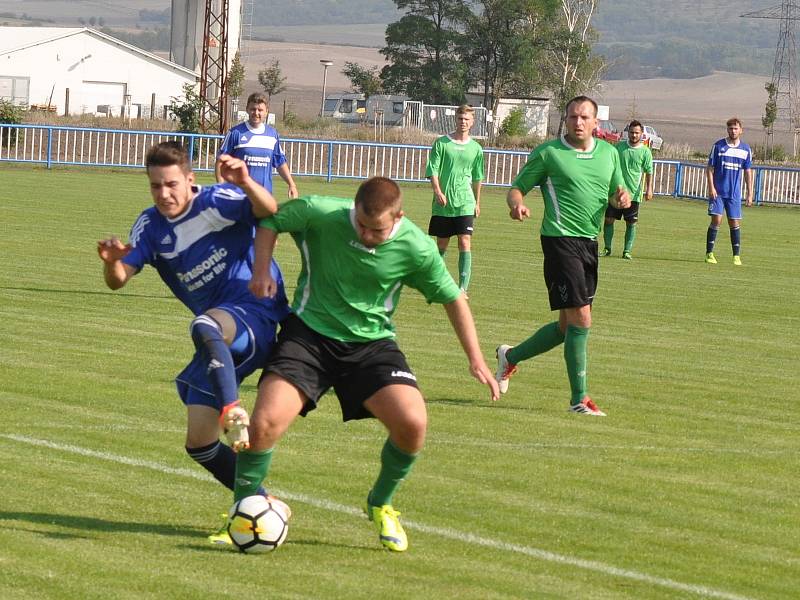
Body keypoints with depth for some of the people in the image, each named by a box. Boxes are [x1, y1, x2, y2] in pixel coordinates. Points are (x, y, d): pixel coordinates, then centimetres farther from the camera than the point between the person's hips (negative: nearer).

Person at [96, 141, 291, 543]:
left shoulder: (217, 202, -10)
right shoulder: (151, 226, 8)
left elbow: (268, 211, -28)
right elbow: (118, 280, 0)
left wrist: (246, 185, -49)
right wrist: (112, 261, -23)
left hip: (256, 313, -7)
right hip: (222, 344, 7)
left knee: (205, 327, -42)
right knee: (199, 443, 3)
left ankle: (233, 412, -50)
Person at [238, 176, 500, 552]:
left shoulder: (417, 249, -13)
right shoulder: (319, 214, -17)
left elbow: (452, 298, 2)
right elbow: (271, 218, 2)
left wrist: (476, 359, 1)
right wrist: (261, 270, -11)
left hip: (371, 342, 1)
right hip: (310, 334, -1)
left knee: (413, 424, -20)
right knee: (264, 424, -20)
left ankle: (381, 506, 10)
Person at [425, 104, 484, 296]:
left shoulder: (476, 148, 8)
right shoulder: (441, 143, 0)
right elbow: (433, 170, -3)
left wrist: (477, 203, 20)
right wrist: (437, 191, -18)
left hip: (465, 203, 1)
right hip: (443, 203, -1)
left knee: (465, 243, -10)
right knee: (441, 244, 9)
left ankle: (463, 287, -13)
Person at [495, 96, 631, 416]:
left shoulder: (609, 152, 13)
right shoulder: (547, 153, -3)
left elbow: (617, 193, 21)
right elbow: (516, 188, 1)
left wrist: (623, 198, -4)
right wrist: (517, 203, -22)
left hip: (589, 243, 7)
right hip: (561, 240, -7)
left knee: (568, 326, 13)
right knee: (580, 320, -14)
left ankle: (511, 356, 35)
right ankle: (579, 399, -7)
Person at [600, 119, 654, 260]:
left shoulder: (645, 152, -1)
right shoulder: (619, 146, 5)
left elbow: (649, 172, -1)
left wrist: (649, 189, -12)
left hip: (634, 194, -2)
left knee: (631, 223, 1)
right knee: (609, 219, 0)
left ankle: (627, 251, 8)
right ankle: (607, 248, 11)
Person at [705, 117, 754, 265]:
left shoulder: (745, 149, 6)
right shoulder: (718, 146, -1)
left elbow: (748, 172, 12)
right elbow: (710, 168, 1)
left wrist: (750, 193, 7)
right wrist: (711, 187, -10)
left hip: (734, 193, 2)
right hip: (718, 192, -2)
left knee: (734, 223, 2)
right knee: (717, 220, -9)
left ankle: (736, 256, 8)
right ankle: (709, 253, 0)